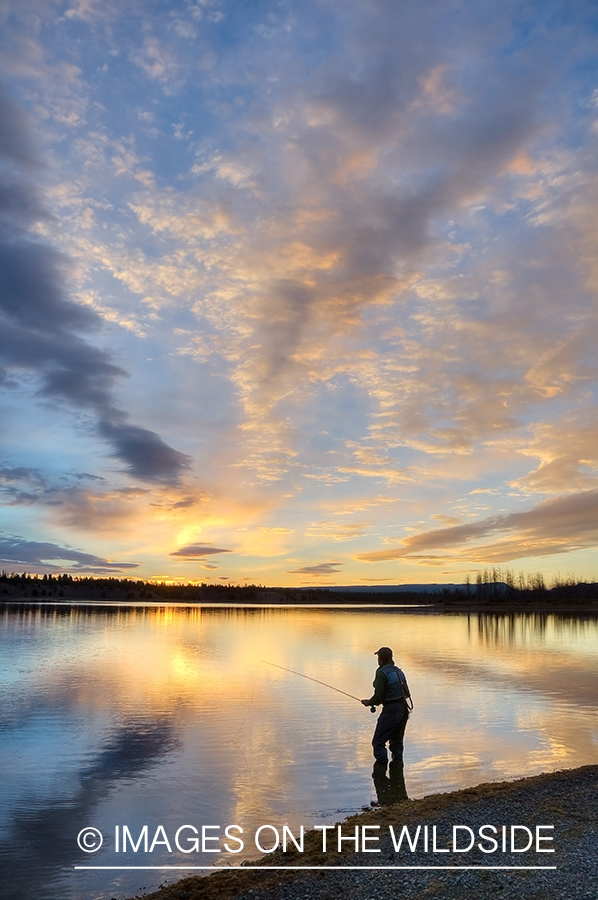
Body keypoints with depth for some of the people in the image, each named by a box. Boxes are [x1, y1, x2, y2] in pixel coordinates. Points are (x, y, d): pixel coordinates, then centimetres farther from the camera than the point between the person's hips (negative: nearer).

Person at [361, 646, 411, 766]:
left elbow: (379, 696, -17)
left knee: (378, 742, 1)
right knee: (396, 742, 19)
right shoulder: (399, 671, 10)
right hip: (404, 709, 8)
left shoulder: (382, 673, -13)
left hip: (391, 710, -8)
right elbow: (406, 693, 15)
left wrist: (369, 702, 3)